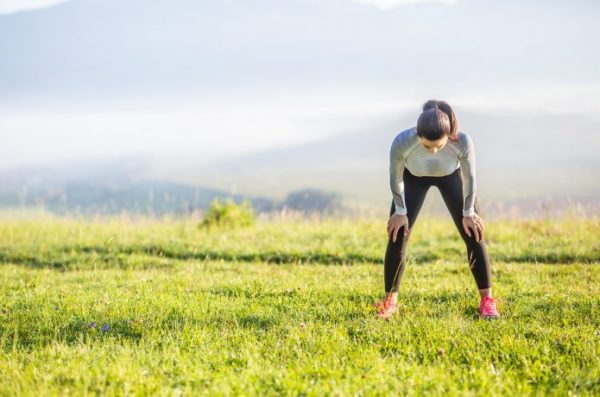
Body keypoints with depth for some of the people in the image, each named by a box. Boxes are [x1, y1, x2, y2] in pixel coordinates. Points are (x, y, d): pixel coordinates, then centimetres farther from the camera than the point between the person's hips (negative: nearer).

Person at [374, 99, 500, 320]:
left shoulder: (462, 141, -41)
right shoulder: (402, 142, -41)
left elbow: (469, 177, -20)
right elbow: (396, 178, -20)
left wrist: (468, 213, -9)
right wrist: (401, 211, -9)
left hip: (451, 175, 0)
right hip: (414, 177, 0)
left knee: (473, 234, -6)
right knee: (397, 236, -8)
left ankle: (487, 300, 5)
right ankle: (389, 301, 6)